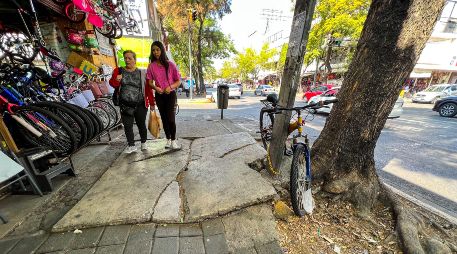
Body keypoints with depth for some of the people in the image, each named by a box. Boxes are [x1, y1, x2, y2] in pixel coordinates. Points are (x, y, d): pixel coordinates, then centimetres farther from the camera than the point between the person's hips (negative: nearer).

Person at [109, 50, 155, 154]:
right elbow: (112, 83, 7)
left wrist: (152, 103, -1)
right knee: (127, 126, 2)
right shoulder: (119, 71, 9)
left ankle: (143, 143, 27)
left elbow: (148, 89, 2)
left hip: (140, 105, -2)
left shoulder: (141, 73, 3)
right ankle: (131, 145, 15)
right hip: (125, 105, 2)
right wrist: (116, 80, -16)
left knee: (141, 125, 8)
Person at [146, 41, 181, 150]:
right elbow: (150, 82, 4)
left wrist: (170, 87, -20)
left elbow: (178, 81, -1)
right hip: (159, 95, 3)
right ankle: (168, 140, 22)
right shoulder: (151, 66, 3)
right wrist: (155, 87, -19)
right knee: (164, 118, 8)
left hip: (170, 94, -3)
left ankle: (173, 140, 5)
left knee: (170, 118, -12)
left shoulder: (170, 64, -2)